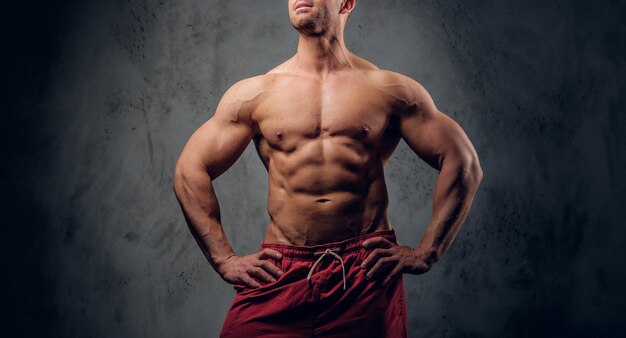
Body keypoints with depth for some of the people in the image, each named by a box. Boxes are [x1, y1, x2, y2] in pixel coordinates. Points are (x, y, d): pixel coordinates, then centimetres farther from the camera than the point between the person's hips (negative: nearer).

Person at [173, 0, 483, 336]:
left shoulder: (390, 90, 4)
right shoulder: (254, 93, 6)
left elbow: (463, 164, 4)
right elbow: (190, 171, 8)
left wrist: (425, 253, -2)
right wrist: (225, 260, 1)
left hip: (367, 275, 0)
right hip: (277, 275, 1)